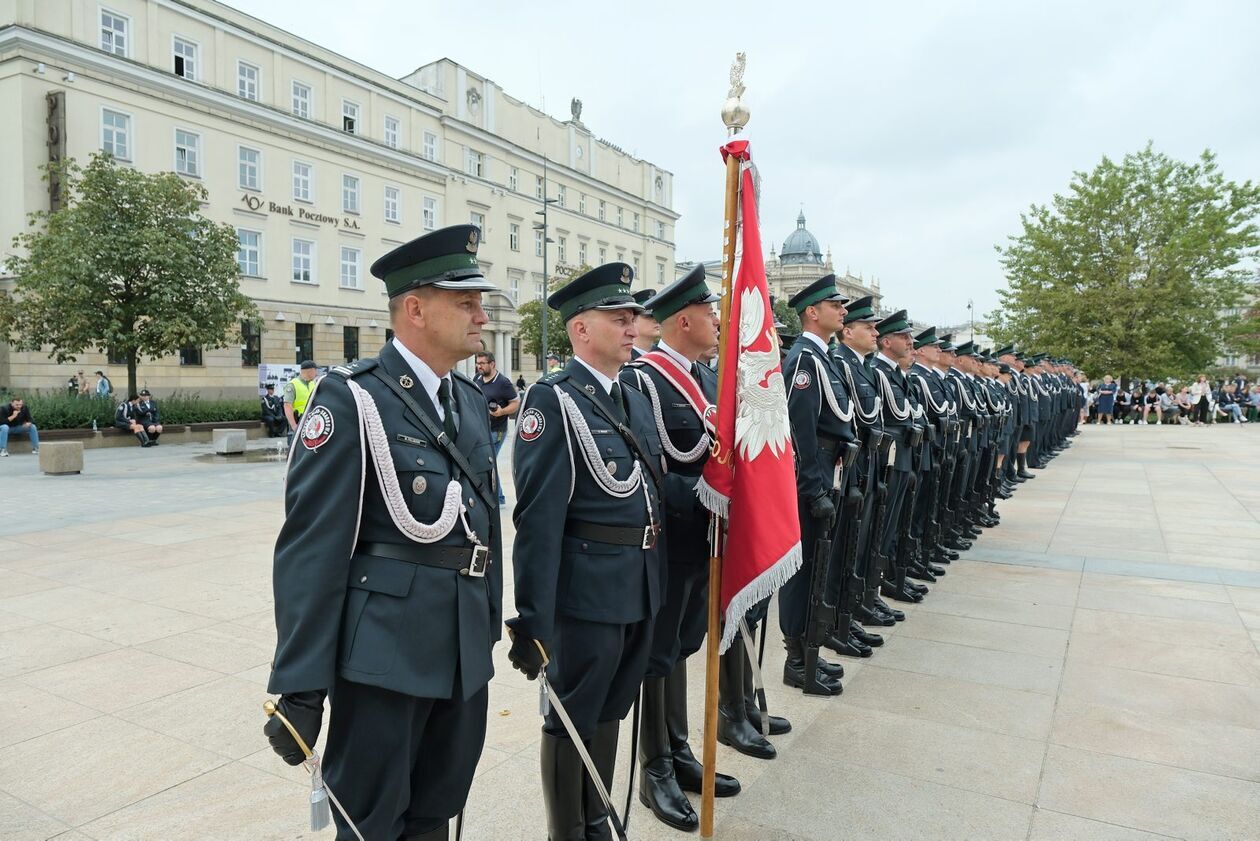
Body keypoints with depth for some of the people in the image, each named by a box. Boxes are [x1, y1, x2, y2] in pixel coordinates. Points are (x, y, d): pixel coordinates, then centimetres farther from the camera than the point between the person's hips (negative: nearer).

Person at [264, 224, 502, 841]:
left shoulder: (471, 401, 9)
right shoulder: (352, 398, -13)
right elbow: (311, 548, -16)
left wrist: (490, 624, 15)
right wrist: (298, 689, -16)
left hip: (464, 651, 7)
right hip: (384, 651, -6)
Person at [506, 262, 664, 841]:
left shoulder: (636, 401, 10)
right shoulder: (553, 400, -15)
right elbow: (537, 520, -20)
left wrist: (656, 583, 14)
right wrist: (533, 620, -21)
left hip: (642, 590, 8)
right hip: (587, 593, -8)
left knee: (609, 715, 22)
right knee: (573, 722, 11)